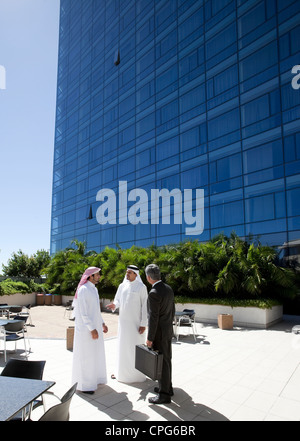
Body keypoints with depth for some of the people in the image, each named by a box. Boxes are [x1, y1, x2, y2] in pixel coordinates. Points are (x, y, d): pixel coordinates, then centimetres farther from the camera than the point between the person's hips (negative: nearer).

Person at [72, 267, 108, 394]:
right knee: (85, 355, 2)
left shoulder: (94, 289, 10)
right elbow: (83, 312, -23)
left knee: (95, 352, 18)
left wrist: (102, 323, 15)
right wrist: (92, 329, -22)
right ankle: (83, 384, 16)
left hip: (94, 326, 9)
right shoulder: (83, 290, -20)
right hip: (86, 328, -9)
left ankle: (94, 377, 34)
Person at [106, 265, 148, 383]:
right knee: (122, 345, 14)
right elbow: (117, 300, 10)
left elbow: (145, 306, -11)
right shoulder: (122, 286, 5)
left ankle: (137, 374, 18)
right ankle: (121, 371, 30)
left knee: (136, 347, 2)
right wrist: (114, 305, -15)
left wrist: (143, 324, -13)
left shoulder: (141, 287, -11)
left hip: (136, 322, -5)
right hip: (123, 321, 5)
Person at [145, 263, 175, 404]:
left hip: (159, 333, -9)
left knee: (161, 362, 4)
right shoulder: (168, 289, 2)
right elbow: (172, 310, 11)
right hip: (168, 330, 9)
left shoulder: (154, 293, -25)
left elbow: (153, 318, -23)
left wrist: (150, 338, -16)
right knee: (166, 360, 20)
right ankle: (167, 387, 35)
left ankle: (164, 394, 16)